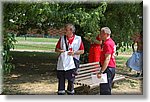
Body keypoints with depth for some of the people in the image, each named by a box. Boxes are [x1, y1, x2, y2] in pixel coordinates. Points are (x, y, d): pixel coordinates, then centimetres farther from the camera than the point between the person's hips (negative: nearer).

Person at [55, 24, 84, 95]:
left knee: (71, 81, 6)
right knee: (61, 80, 4)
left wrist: (74, 53, -13)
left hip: (72, 64, -2)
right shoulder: (62, 38, 7)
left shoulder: (78, 39, 1)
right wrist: (60, 50, -11)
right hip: (62, 63, 2)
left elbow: (82, 51, 4)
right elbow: (56, 49, 12)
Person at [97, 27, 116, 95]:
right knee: (107, 88, 18)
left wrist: (101, 71, -26)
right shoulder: (111, 42, 16)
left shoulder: (107, 43, -16)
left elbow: (107, 59, -23)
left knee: (104, 89, -9)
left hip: (108, 68, -11)